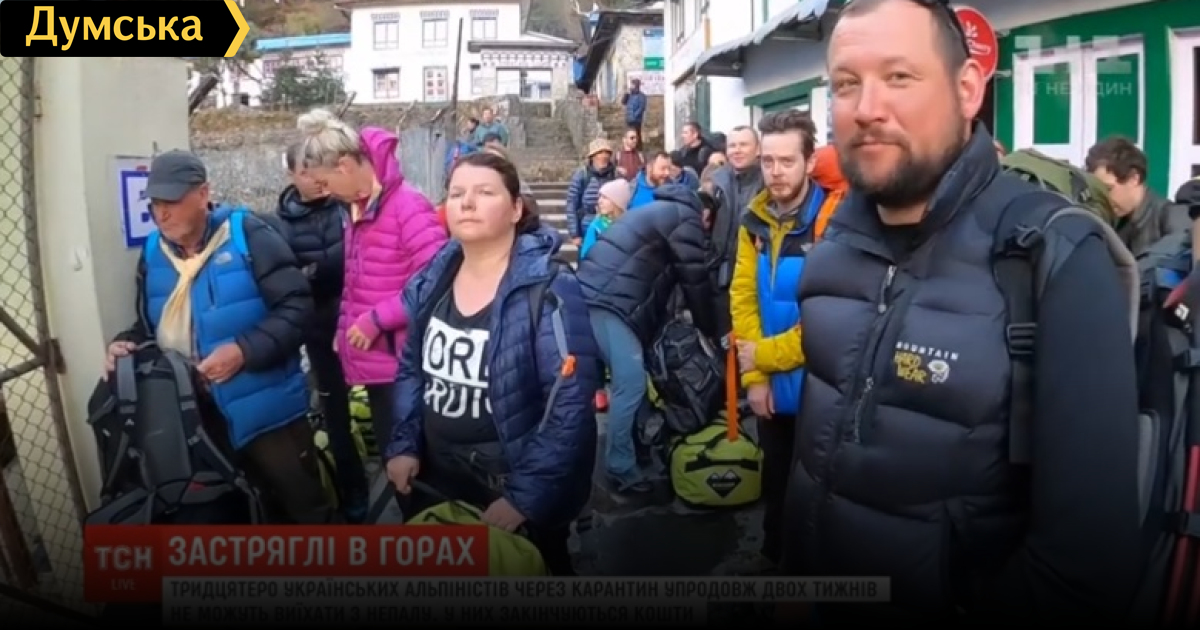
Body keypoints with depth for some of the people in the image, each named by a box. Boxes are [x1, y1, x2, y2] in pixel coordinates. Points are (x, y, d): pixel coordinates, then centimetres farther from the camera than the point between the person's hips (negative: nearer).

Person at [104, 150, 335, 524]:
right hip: (194, 414, 6)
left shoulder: (246, 234, -12)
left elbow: (296, 306, -16)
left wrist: (245, 351, -26)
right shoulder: (152, 253, 7)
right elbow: (151, 326, 19)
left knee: (305, 505, 6)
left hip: (265, 407, -5)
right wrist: (129, 343, -3)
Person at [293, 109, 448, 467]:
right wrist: (346, 332, 10)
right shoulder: (357, 209, 11)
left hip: (403, 364, -8)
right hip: (373, 361, 8)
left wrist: (377, 320, -18)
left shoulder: (408, 206, -16)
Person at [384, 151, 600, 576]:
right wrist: (403, 445, 3)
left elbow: (570, 404, -22)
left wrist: (526, 495, -22)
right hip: (437, 476, 6)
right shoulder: (429, 283, 0)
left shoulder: (547, 290, -20)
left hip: (516, 483, -5)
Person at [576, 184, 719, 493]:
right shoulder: (685, 217, -2)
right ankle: (622, 471, 0)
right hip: (605, 302, -10)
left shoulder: (662, 211, 28)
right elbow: (695, 279, -2)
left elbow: (660, 280, 29)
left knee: (627, 379, 17)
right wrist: (709, 330, 11)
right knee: (631, 382, -7)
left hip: (590, 294, 10)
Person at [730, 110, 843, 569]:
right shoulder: (755, 221, 3)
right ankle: (775, 562, 41)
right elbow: (743, 299, 1)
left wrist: (764, 355, -14)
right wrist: (753, 376, -8)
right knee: (775, 488, 22)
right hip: (772, 388, 6)